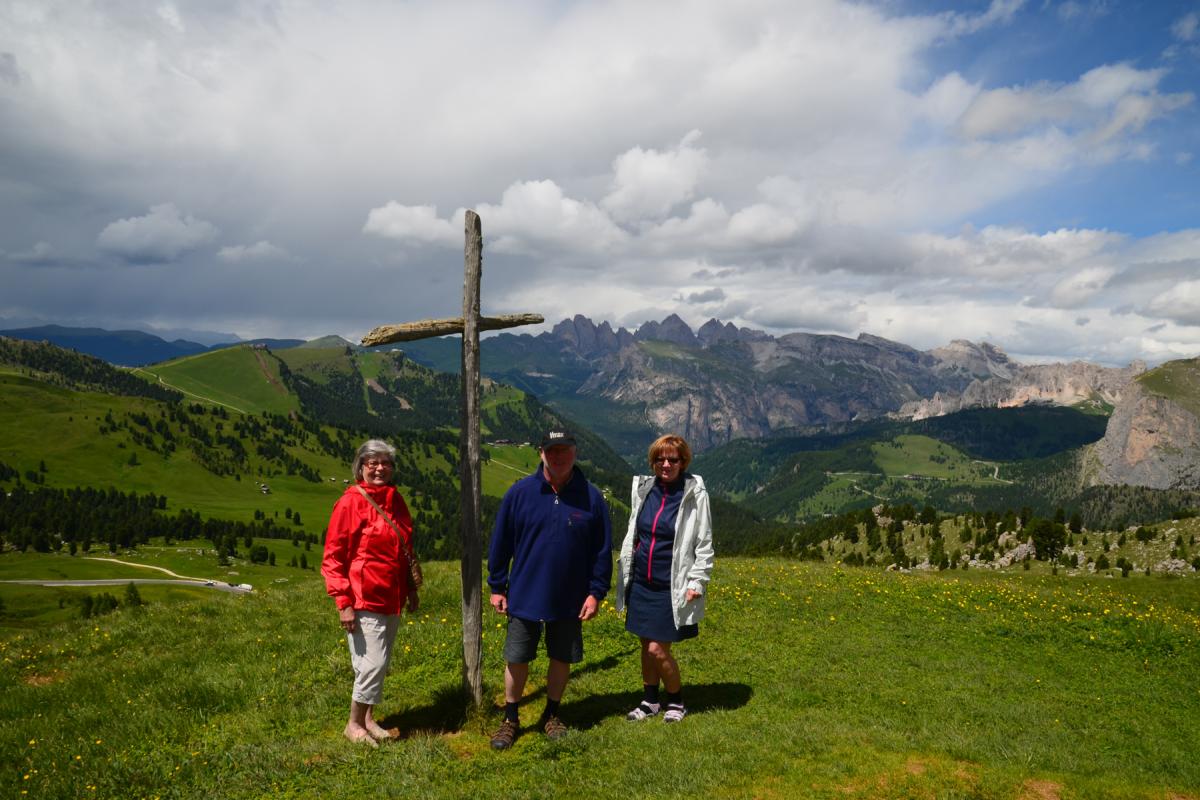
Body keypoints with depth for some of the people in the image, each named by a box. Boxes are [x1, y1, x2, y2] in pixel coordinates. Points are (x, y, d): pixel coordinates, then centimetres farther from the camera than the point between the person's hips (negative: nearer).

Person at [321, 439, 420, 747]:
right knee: (372, 663, -6)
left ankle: (368, 718, 29)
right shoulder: (351, 502, -12)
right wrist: (343, 603, -16)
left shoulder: (395, 500, 8)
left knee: (379, 664, 14)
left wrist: (410, 589, 19)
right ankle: (354, 724, 13)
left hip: (391, 600, 7)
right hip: (364, 601, -7)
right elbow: (333, 557, -12)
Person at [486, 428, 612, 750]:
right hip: (524, 597, 0)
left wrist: (596, 592, -2)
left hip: (570, 600, 1)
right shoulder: (520, 492, -6)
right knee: (516, 659, 9)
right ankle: (510, 720, 28)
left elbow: (602, 550, 1)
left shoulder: (591, 497, -4)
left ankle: (552, 715, 34)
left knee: (562, 658, 13)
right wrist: (497, 587, 1)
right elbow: (500, 542, 1)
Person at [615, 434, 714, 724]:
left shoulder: (695, 494, -10)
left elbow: (704, 544, -7)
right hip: (641, 583, 5)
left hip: (672, 588, -5)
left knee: (658, 649, -4)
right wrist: (625, 570, 11)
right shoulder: (644, 488, 3)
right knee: (646, 645, 13)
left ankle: (677, 700, 21)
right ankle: (650, 700, 31)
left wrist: (697, 582, -12)